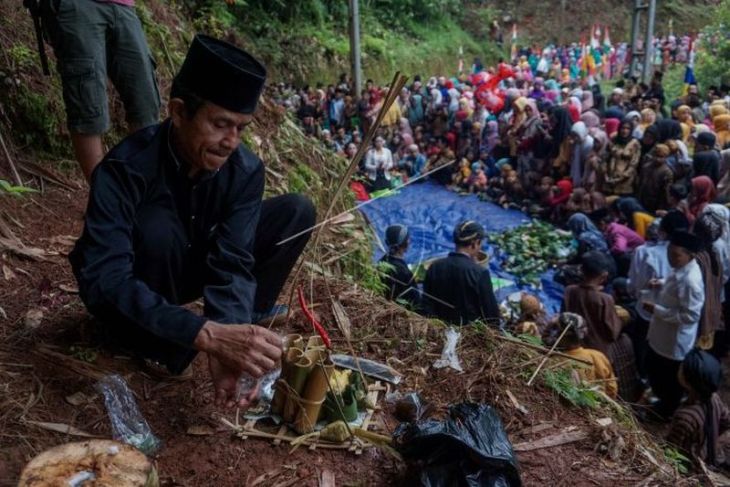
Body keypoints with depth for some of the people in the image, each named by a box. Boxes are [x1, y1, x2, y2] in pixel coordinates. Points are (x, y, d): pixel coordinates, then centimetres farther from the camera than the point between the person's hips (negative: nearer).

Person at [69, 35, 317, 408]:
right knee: (156, 227, -39)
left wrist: (228, 332, -46)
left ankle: (248, 324, -3)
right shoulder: (125, 168, -33)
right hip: (131, 293, -3)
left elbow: (232, 263, -27)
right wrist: (207, 334, -53)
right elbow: (104, 280, -42)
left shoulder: (245, 170, -21)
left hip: (194, 266, 4)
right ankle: (155, 341, -13)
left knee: (296, 211, -13)